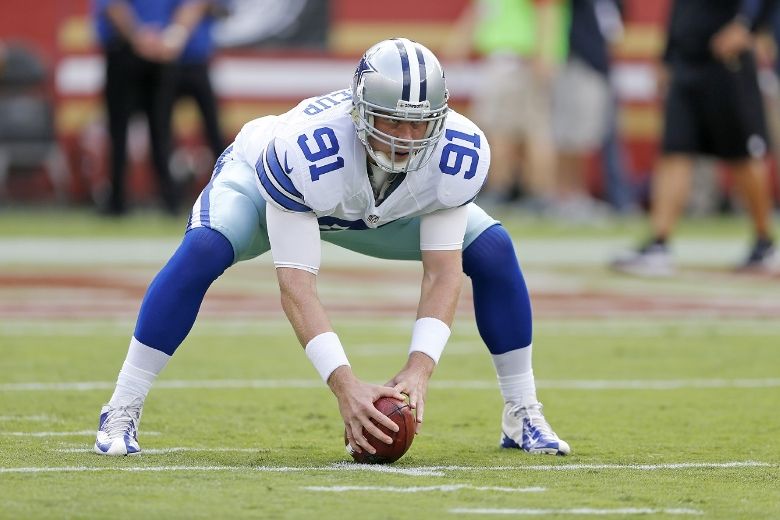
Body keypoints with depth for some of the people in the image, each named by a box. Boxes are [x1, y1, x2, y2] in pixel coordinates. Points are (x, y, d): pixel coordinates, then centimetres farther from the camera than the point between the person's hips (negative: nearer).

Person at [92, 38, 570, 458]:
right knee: (202, 251, -33)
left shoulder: (458, 152, -33)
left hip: (382, 209, 4)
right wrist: (346, 385, -50)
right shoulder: (302, 149, -45)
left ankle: (522, 416, 4)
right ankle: (122, 414, -21)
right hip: (264, 182, -4)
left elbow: (442, 272, -28)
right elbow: (297, 284, -42)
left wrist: (419, 369, -42)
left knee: (492, 250, -12)